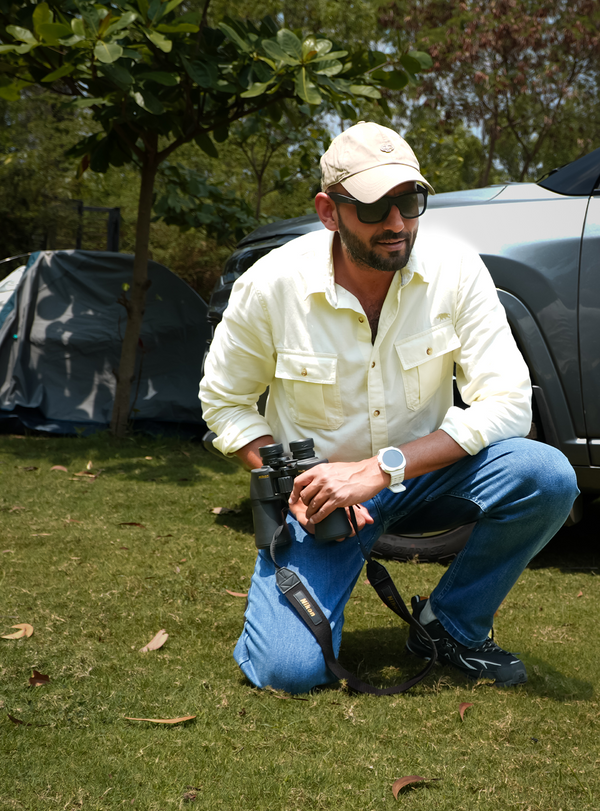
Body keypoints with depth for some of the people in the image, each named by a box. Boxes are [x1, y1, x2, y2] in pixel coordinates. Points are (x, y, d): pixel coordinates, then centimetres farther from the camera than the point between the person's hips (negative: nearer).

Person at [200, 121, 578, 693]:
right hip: (319, 489, -2)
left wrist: (380, 468, -26)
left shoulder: (456, 270, -14)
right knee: (288, 669, -20)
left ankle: (451, 624, -2)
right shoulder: (270, 285, -16)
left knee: (546, 475, -27)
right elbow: (224, 403, -2)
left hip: (423, 473, 2)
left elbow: (507, 403, -18)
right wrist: (294, 483, -19)